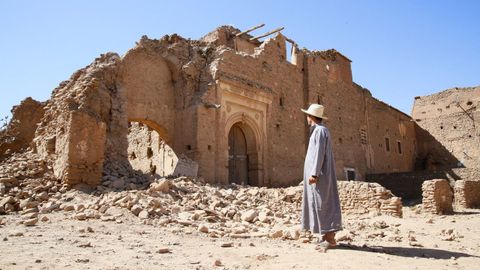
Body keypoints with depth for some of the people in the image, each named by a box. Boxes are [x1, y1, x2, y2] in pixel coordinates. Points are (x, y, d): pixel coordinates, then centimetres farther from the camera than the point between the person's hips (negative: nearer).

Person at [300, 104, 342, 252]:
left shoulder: (320, 130, -11)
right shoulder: (318, 130, 18)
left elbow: (319, 154, -19)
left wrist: (314, 174, -23)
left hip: (319, 175, -10)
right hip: (318, 175, 10)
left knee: (322, 205, -8)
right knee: (319, 205, 10)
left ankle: (330, 238, -3)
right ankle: (325, 236, 15)